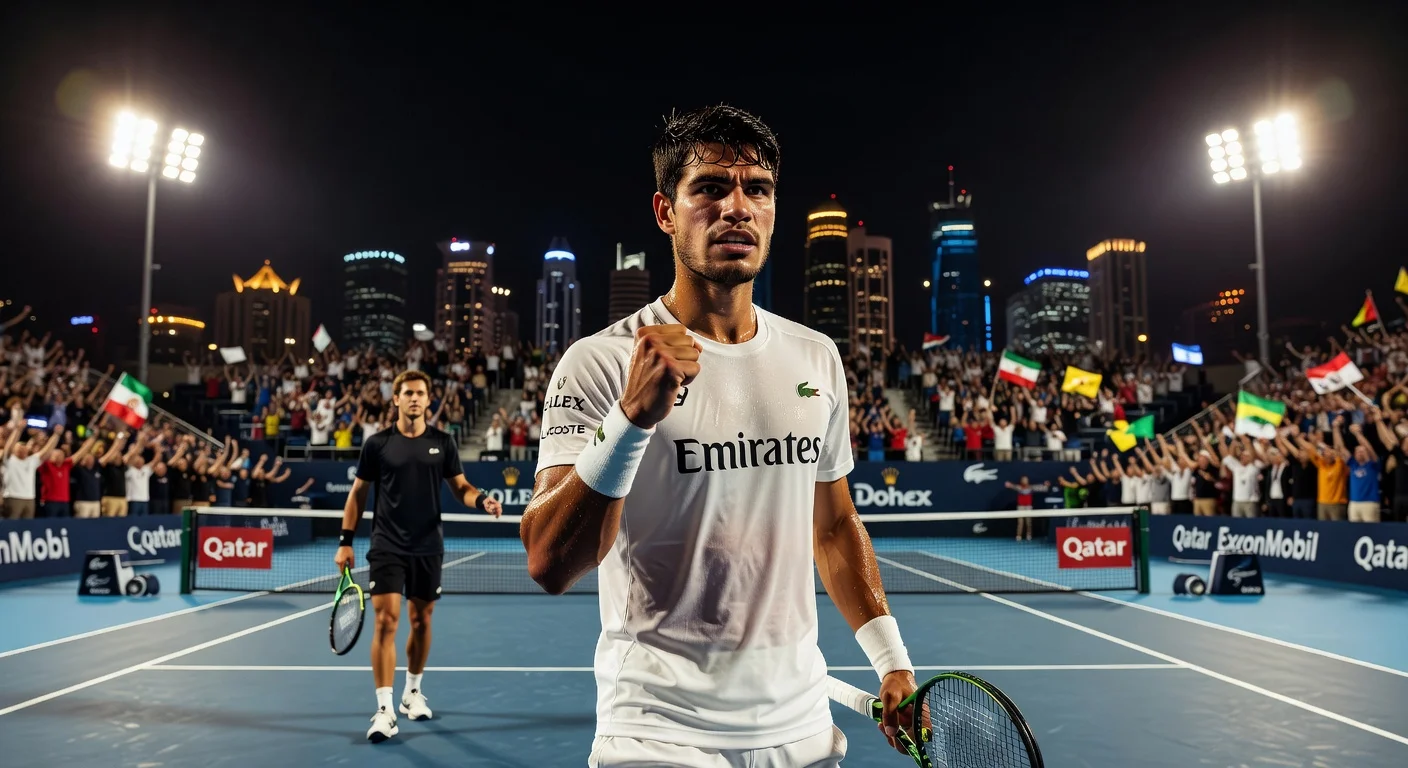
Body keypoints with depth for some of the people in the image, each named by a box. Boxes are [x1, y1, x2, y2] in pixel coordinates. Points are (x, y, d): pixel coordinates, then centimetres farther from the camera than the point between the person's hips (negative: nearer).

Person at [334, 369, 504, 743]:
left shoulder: (443, 443, 3)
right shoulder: (377, 444, -1)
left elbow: (461, 487, 6)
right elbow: (358, 493, 6)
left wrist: (482, 500, -16)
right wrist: (346, 541, 2)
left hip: (428, 548, 2)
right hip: (387, 547, -2)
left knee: (421, 621, 12)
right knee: (386, 620, -11)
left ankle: (413, 692, 32)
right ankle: (384, 710, -6)